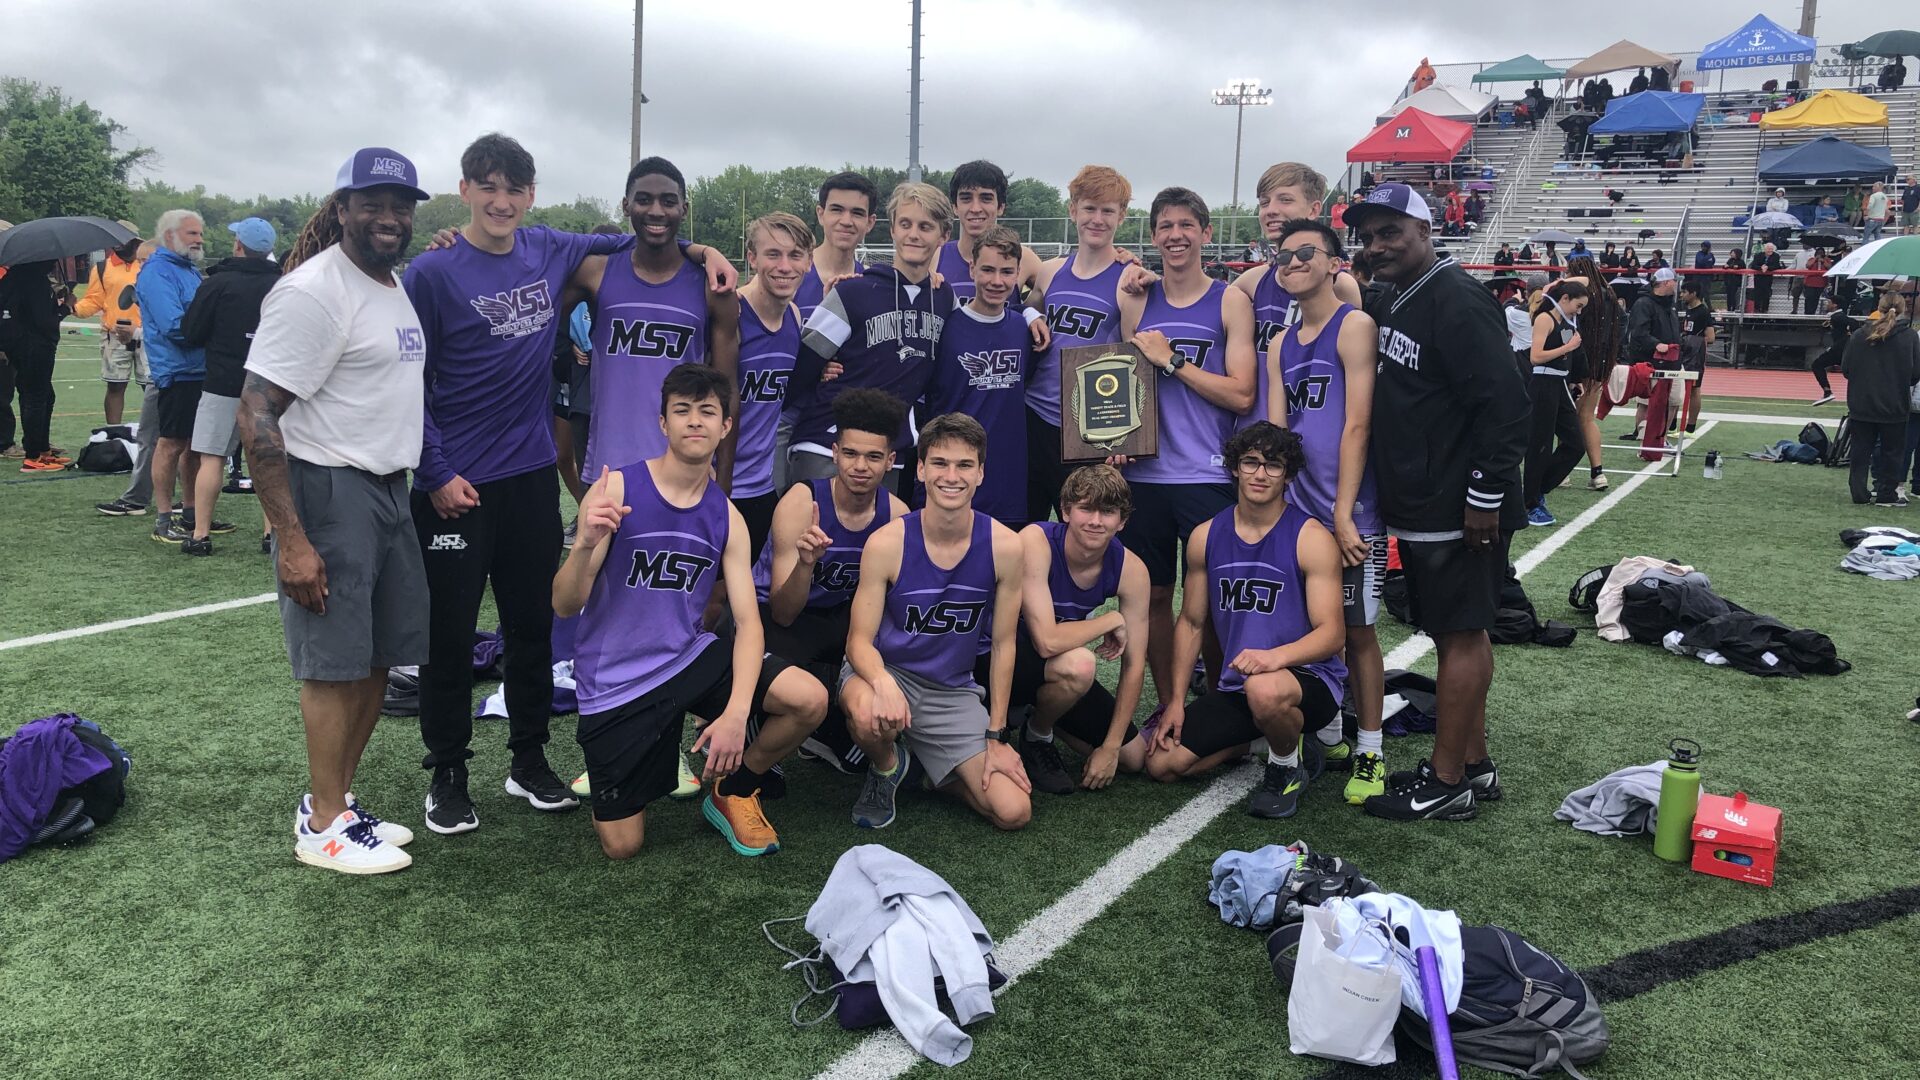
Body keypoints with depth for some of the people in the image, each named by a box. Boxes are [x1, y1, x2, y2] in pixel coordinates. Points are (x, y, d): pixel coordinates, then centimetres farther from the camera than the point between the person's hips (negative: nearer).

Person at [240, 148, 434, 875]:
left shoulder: (394, 285, 13)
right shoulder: (313, 291, -15)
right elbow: (257, 415, -19)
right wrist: (290, 540, -22)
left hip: (388, 489, 9)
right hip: (330, 493, -9)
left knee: (379, 656, 13)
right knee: (336, 664, -2)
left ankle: (338, 800, 26)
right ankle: (323, 826, 12)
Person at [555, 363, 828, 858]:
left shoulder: (726, 517, 0)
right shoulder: (616, 489, -13)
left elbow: (748, 620, -7)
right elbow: (565, 607, -14)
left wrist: (736, 712, -23)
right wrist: (586, 544, -36)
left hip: (691, 655, 3)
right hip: (614, 682, -3)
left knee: (809, 699, -19)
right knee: (622, 846, -3)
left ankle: (732, 793, 10)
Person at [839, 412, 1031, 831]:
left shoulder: (1004, 546, -10)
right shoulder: (887, 543, -15)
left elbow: (1003, 644, -1)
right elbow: (859, 640, -12)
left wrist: (996, 736, 0)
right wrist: (884, 683, -36)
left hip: (954, 692, 2)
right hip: (886, 670, -2)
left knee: (1013, 812, -12)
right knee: (870, 716, -40)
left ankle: (936, 770, 19)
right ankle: (886, 766, -1)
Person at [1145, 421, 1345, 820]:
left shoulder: (1311, 538, -10)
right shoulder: (1206, 537, 4)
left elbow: (1332, 633, -16)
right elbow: (1191, 623, 11)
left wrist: (1275, 656, -35)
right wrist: (1176, 701, 4)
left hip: (1309, 677, -5)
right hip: (1236, 686, 5)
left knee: (1264, 690, -41)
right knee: (1163, 763, -6)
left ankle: (1288, 766, -6)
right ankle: (1264, 737, 17)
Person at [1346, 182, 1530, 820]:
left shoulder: (1457, 301, -16)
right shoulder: (1393, 305, 14)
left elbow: (1506, 405, -21)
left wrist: (1486, 496, -20)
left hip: (1460, 510, -10)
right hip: (1421, 506, 10)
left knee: (1459, 634, -2)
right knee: (1459, 630, 15)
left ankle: (1447, 784, 6)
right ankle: (1473, 765, 25)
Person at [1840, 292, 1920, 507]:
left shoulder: (1859, 335, -5)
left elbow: (1845, 369, -2)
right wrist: (1898, 382, 14)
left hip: (1862, 406, 1)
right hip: (1894, 407, -1)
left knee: (1861, 451, 10)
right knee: (1891, 452, 10)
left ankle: (1859, 492, 10)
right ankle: (1886, 494, 12)